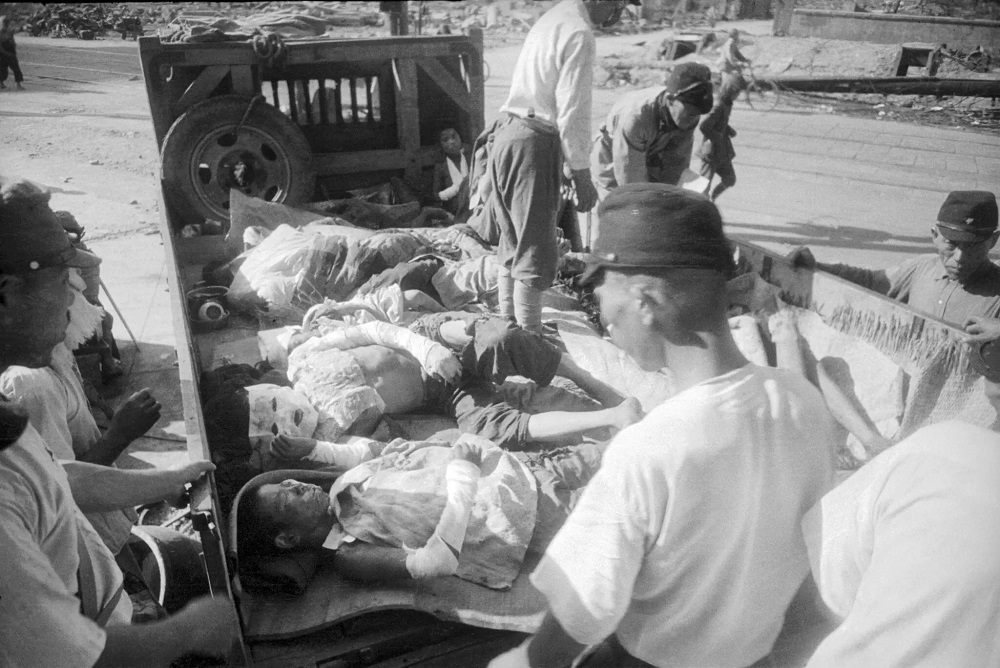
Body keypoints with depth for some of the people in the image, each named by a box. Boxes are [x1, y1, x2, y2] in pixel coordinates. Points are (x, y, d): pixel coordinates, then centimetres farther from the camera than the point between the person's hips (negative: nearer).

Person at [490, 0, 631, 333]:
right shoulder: (579, 34, -12)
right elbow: (572, 114, -16)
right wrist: (582, 177, -11)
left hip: (506, 133, 10)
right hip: (533, 143, -10)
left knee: (512, 244, 17)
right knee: (535, 252, -4)